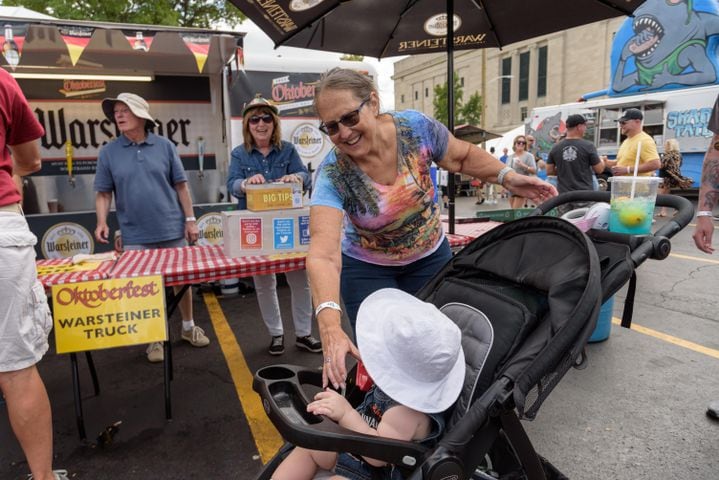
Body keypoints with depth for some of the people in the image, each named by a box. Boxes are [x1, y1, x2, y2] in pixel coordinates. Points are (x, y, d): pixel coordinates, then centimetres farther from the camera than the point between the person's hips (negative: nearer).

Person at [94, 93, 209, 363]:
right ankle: (155, 338, 23)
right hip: (135, 235, 0)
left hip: (172, 229, 0)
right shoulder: (108, 152, 2)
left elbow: (181, 186, 3)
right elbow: (103, 193, 3)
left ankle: (189, 327, 31)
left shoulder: (164, 146, 1)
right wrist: (102, 222, -12)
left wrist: (189, 219, -2)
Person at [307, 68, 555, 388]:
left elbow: (464, 157, -2)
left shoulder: (417, 127, -22)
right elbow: (323, 255, -42)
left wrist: (508, 177, -18)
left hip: (429, 257, 2)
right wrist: (330, 327, -56)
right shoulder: (332, 176, -29)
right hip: (367, 268, -2)